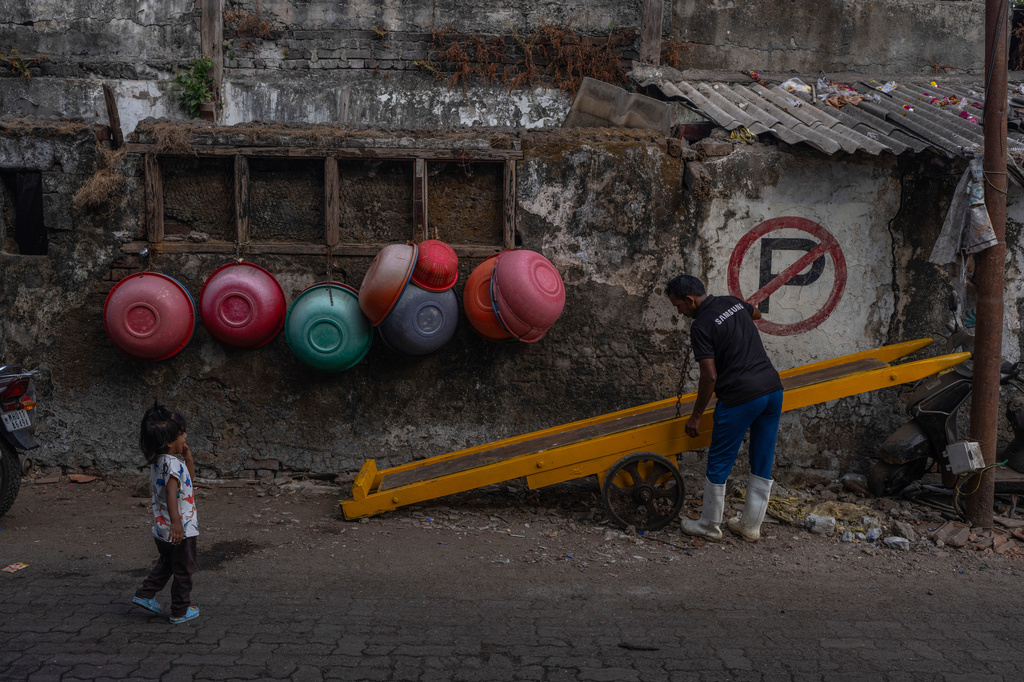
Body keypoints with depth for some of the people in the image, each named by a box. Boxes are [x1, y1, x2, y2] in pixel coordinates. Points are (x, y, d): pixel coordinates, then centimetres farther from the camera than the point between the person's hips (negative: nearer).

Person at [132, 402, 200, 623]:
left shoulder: (157, 461, 5)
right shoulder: (173, 463, -25)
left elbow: (189, 476, 18)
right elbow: (171, 492, -38)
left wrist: (187, 455, 3)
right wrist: (176, 522, -47)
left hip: (161, 528, 9)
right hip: (181, 529, -9)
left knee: (166, 564, 30)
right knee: (183, 570, 8)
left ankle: (145, 594, 32)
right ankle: (180, 611, 19)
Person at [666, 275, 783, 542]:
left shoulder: (701, 326, -12)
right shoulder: (732, 302, 10)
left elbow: (709, 376, -15)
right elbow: (756, 313, 35)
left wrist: (696, 415, -6)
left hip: (740, 398, -8)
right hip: (773, 389, 8)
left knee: (718, 464, 8)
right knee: (762, 462, 14)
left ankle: (709, 526, 20)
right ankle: (751, 526, 25)